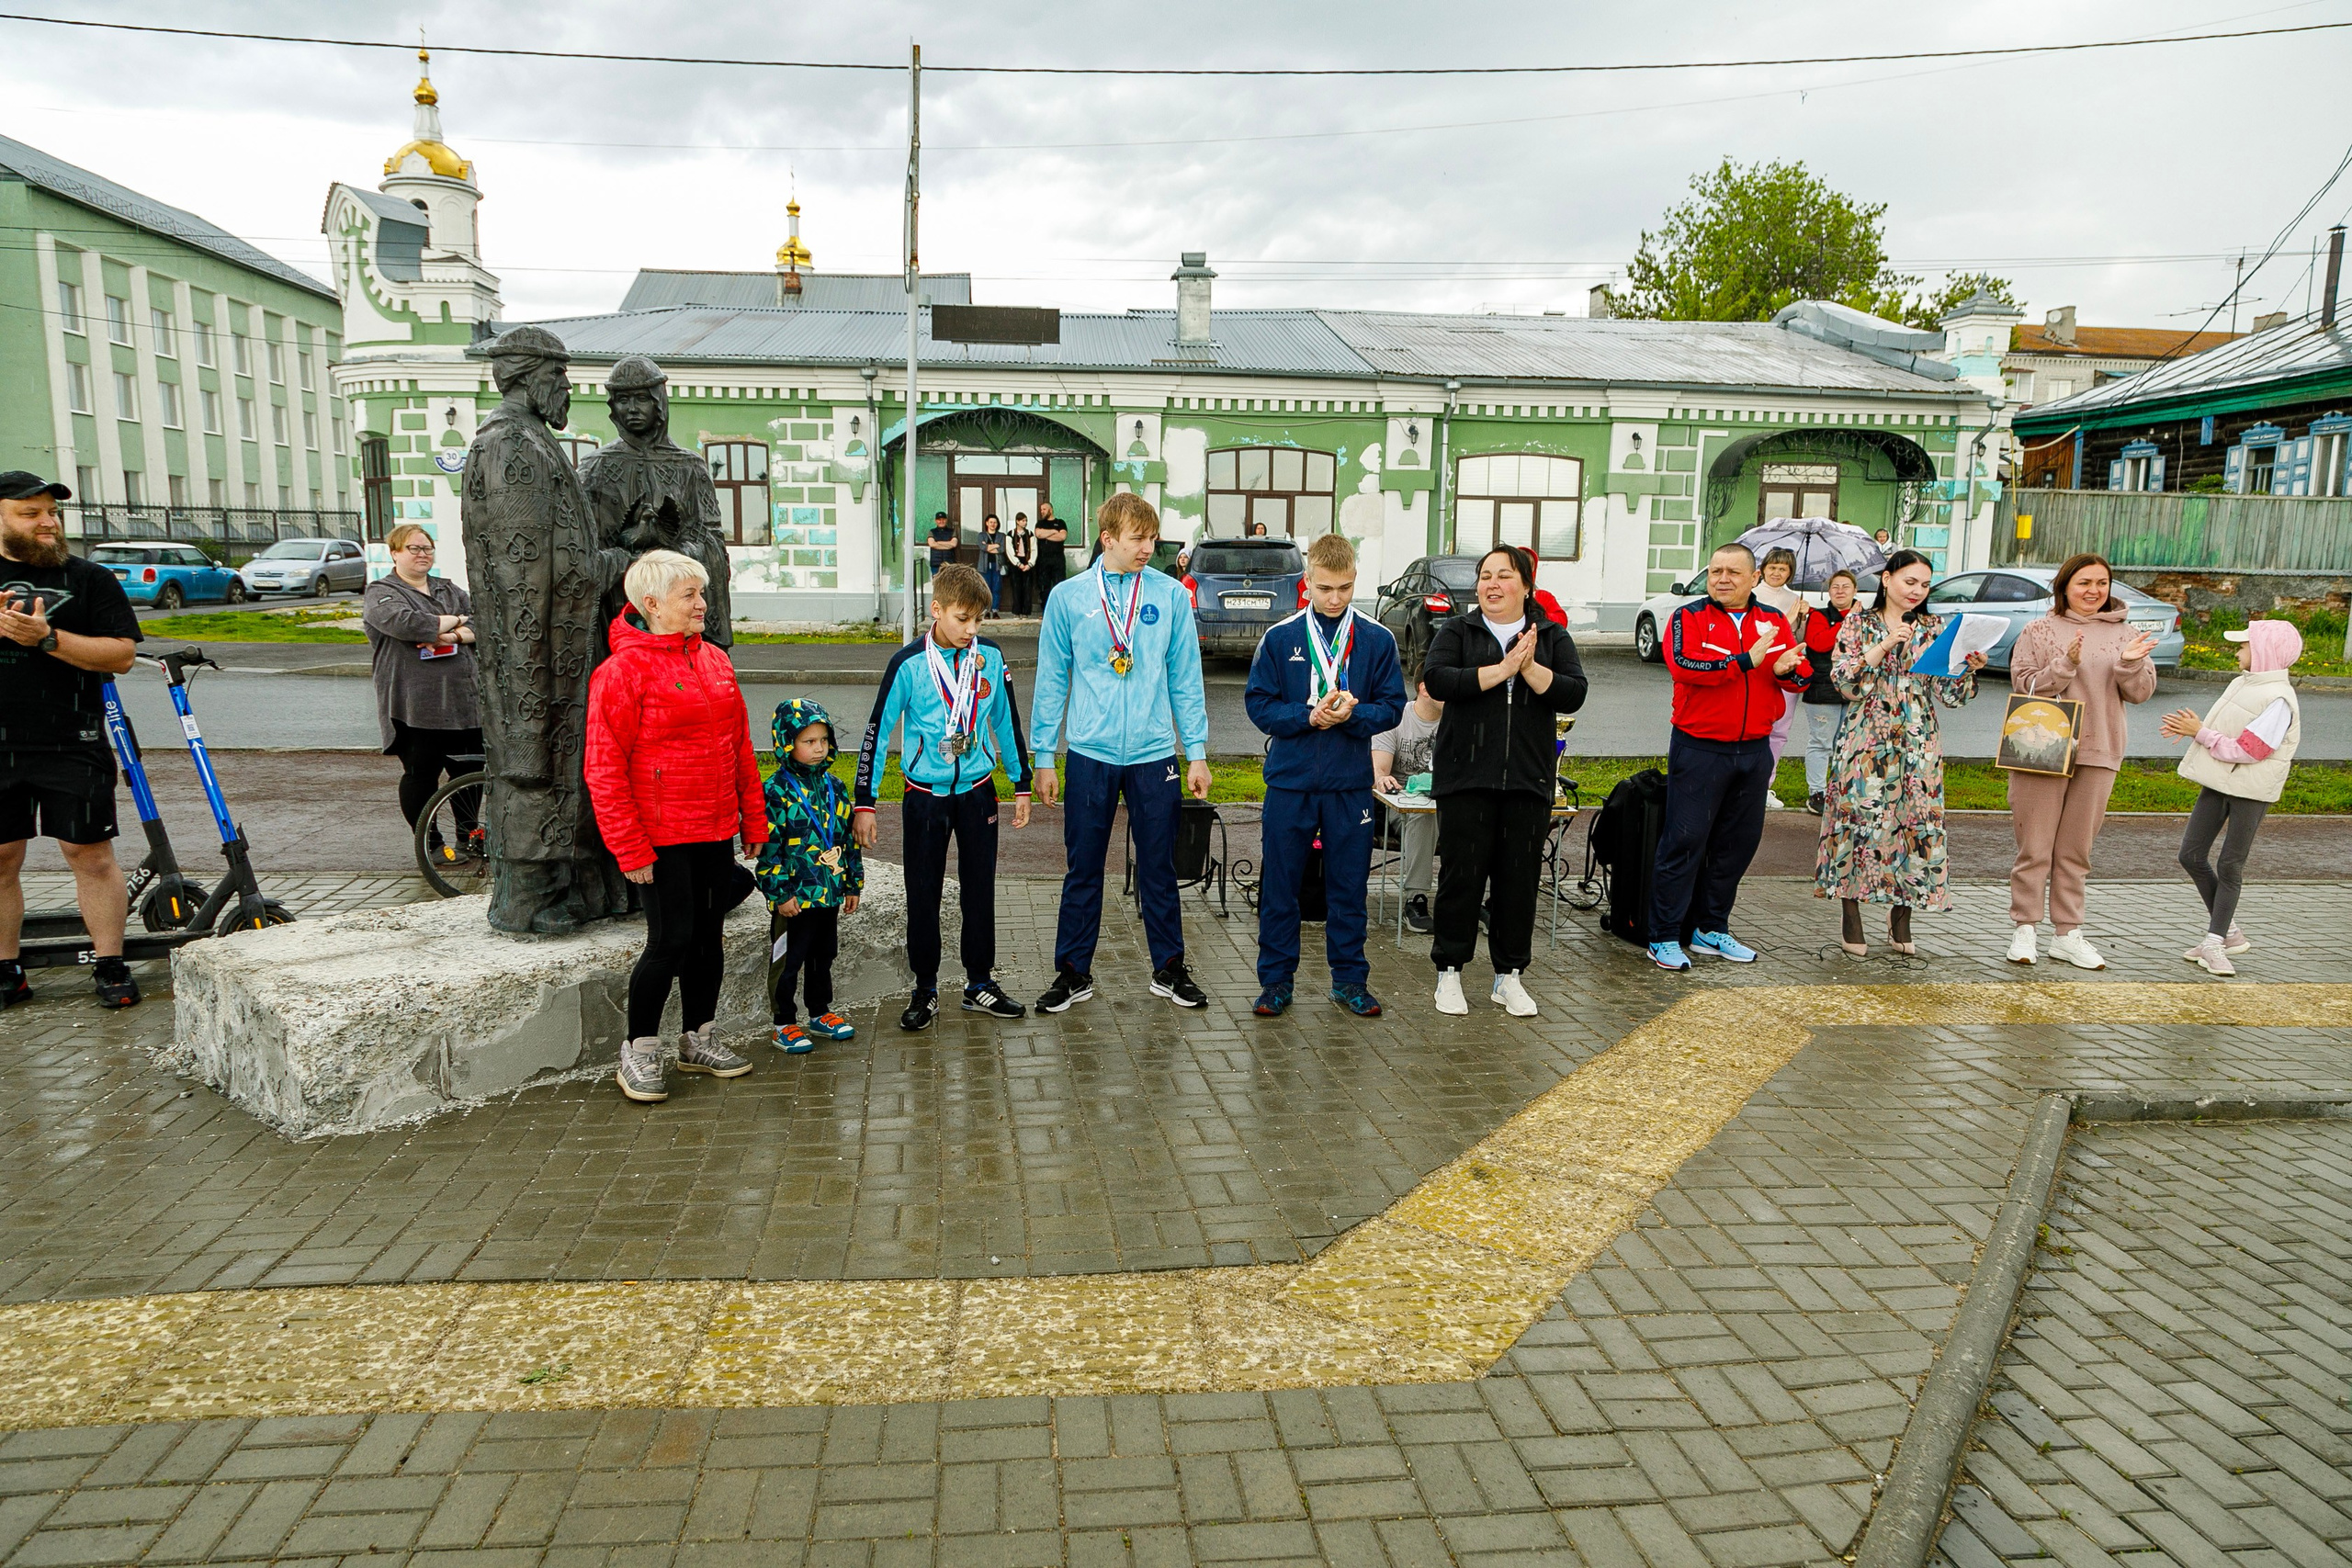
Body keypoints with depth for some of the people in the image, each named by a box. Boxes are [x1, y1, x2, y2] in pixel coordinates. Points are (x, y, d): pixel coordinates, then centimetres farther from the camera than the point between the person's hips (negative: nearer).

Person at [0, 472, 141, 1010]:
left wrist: (48, 637, -15)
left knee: (91, 854, -1)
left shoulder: (90, 578, 5)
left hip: (72, 746, -2)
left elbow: (123, 654, -3)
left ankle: (111, 966, 7)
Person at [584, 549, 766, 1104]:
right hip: (662, 834, -7)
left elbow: (740, 747, 14)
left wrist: (754, 821, 12)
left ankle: (699, 1040, 29)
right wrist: (630, 848, -16)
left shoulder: (715, 661, 9)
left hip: (715, 829, 7)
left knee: (708, 935, 13)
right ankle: (638, 1053, 14)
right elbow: (605, 768, -13)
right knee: (672, 939, -3)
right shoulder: (624, 670, -12)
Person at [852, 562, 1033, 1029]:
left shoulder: (990, 657, -2)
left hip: (977, 792, 2)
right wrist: (865, 802, -7)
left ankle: (980, 983, 22)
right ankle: (925, 990, 18)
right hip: (925, 795, -2)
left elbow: (1006, 722, 9)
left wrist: (1021, 785, 12)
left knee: (980, 891, 9)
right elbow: (877, 732, -6)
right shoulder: (909, 664, -11)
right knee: (923, 895, 5)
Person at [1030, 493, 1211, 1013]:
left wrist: (1197, 752, 2)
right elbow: (1051, 681, 4)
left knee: (1159, 867, 9)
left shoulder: (1172, 595, 1)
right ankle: (1074, 972, 21)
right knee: (1083, 868, 8)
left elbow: (1186, 678, 4)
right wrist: (1043, 758, 3)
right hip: (1090, 754, 0)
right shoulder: (1068, 597, 0)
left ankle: (1169, 969, 23)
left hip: (1154, 754, 0)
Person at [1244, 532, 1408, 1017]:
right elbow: (1259, 704, -2)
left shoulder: (1378, 640, 1)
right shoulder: (1279, 638, -1)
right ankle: (1276, 979, 17)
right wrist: (1309, 716, -17)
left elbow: (1392, 706, 1)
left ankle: (1349, 978, 22)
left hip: (1351, 783, 1)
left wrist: (1352, 714, -18)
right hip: (1290, 779, 0)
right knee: (1279, 886, 6)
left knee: (1349, 886, 9)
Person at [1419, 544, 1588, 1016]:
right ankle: (1449, 972, 13)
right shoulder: (1457, 631, 6)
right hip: (1466, 776, -2)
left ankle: (1509, 976, 17)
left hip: (1528, 778, 2)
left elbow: (1574, 693, -3)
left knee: (1520, 877, 5)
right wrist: (1501, 669, -15)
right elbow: (1436, 679, -13)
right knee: (1461, 873, 0)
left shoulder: (1553, 636, 10)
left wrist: (1530, 668, -16)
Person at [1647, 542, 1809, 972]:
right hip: (1699, 748, -5)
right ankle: (1664, 937, 3)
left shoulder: (1774, 621, 10)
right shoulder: (1689, 617, -3)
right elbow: (1683, 666, -21)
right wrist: (1745, 661, -22)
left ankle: (1711, 929, 24)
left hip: (1754, 750, 5)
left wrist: (1787, 669, -18)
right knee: (1685, 840, -4)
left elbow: (1802, 678, 6)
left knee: (1739, 841, 11)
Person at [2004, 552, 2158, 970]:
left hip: (2098, 754, 3)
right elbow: (2024, 686, -7)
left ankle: (2068, 934, 15)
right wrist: (2066, 664, -21)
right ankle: (2024, 930, 7)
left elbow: (2141, 693, 4)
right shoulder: (2039, 631, 1)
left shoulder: (2125, 634, 10)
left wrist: (2131, 664, -15)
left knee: (2076, 850, 9)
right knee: (2035, 847, 0)